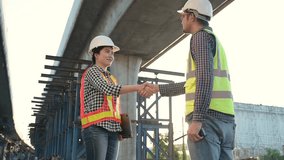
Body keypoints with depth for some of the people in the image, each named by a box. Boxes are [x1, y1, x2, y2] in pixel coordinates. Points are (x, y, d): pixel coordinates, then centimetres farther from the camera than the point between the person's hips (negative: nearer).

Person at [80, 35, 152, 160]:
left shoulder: (112, 78, 24)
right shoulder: (92, 71, 2)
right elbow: (108, 89, -17)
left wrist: (119, 128, 8)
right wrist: (138, 87, -22)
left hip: (112, 128, 7)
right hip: (96, 126, -7)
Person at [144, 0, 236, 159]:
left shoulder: (201, 36, 0)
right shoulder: (215, 40, 29)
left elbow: (205, 76, -16)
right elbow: (193, 83, 33)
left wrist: (197, 119, -22)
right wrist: (159, 88, 40)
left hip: (208, 116, -9)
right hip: (225, 117, 9)